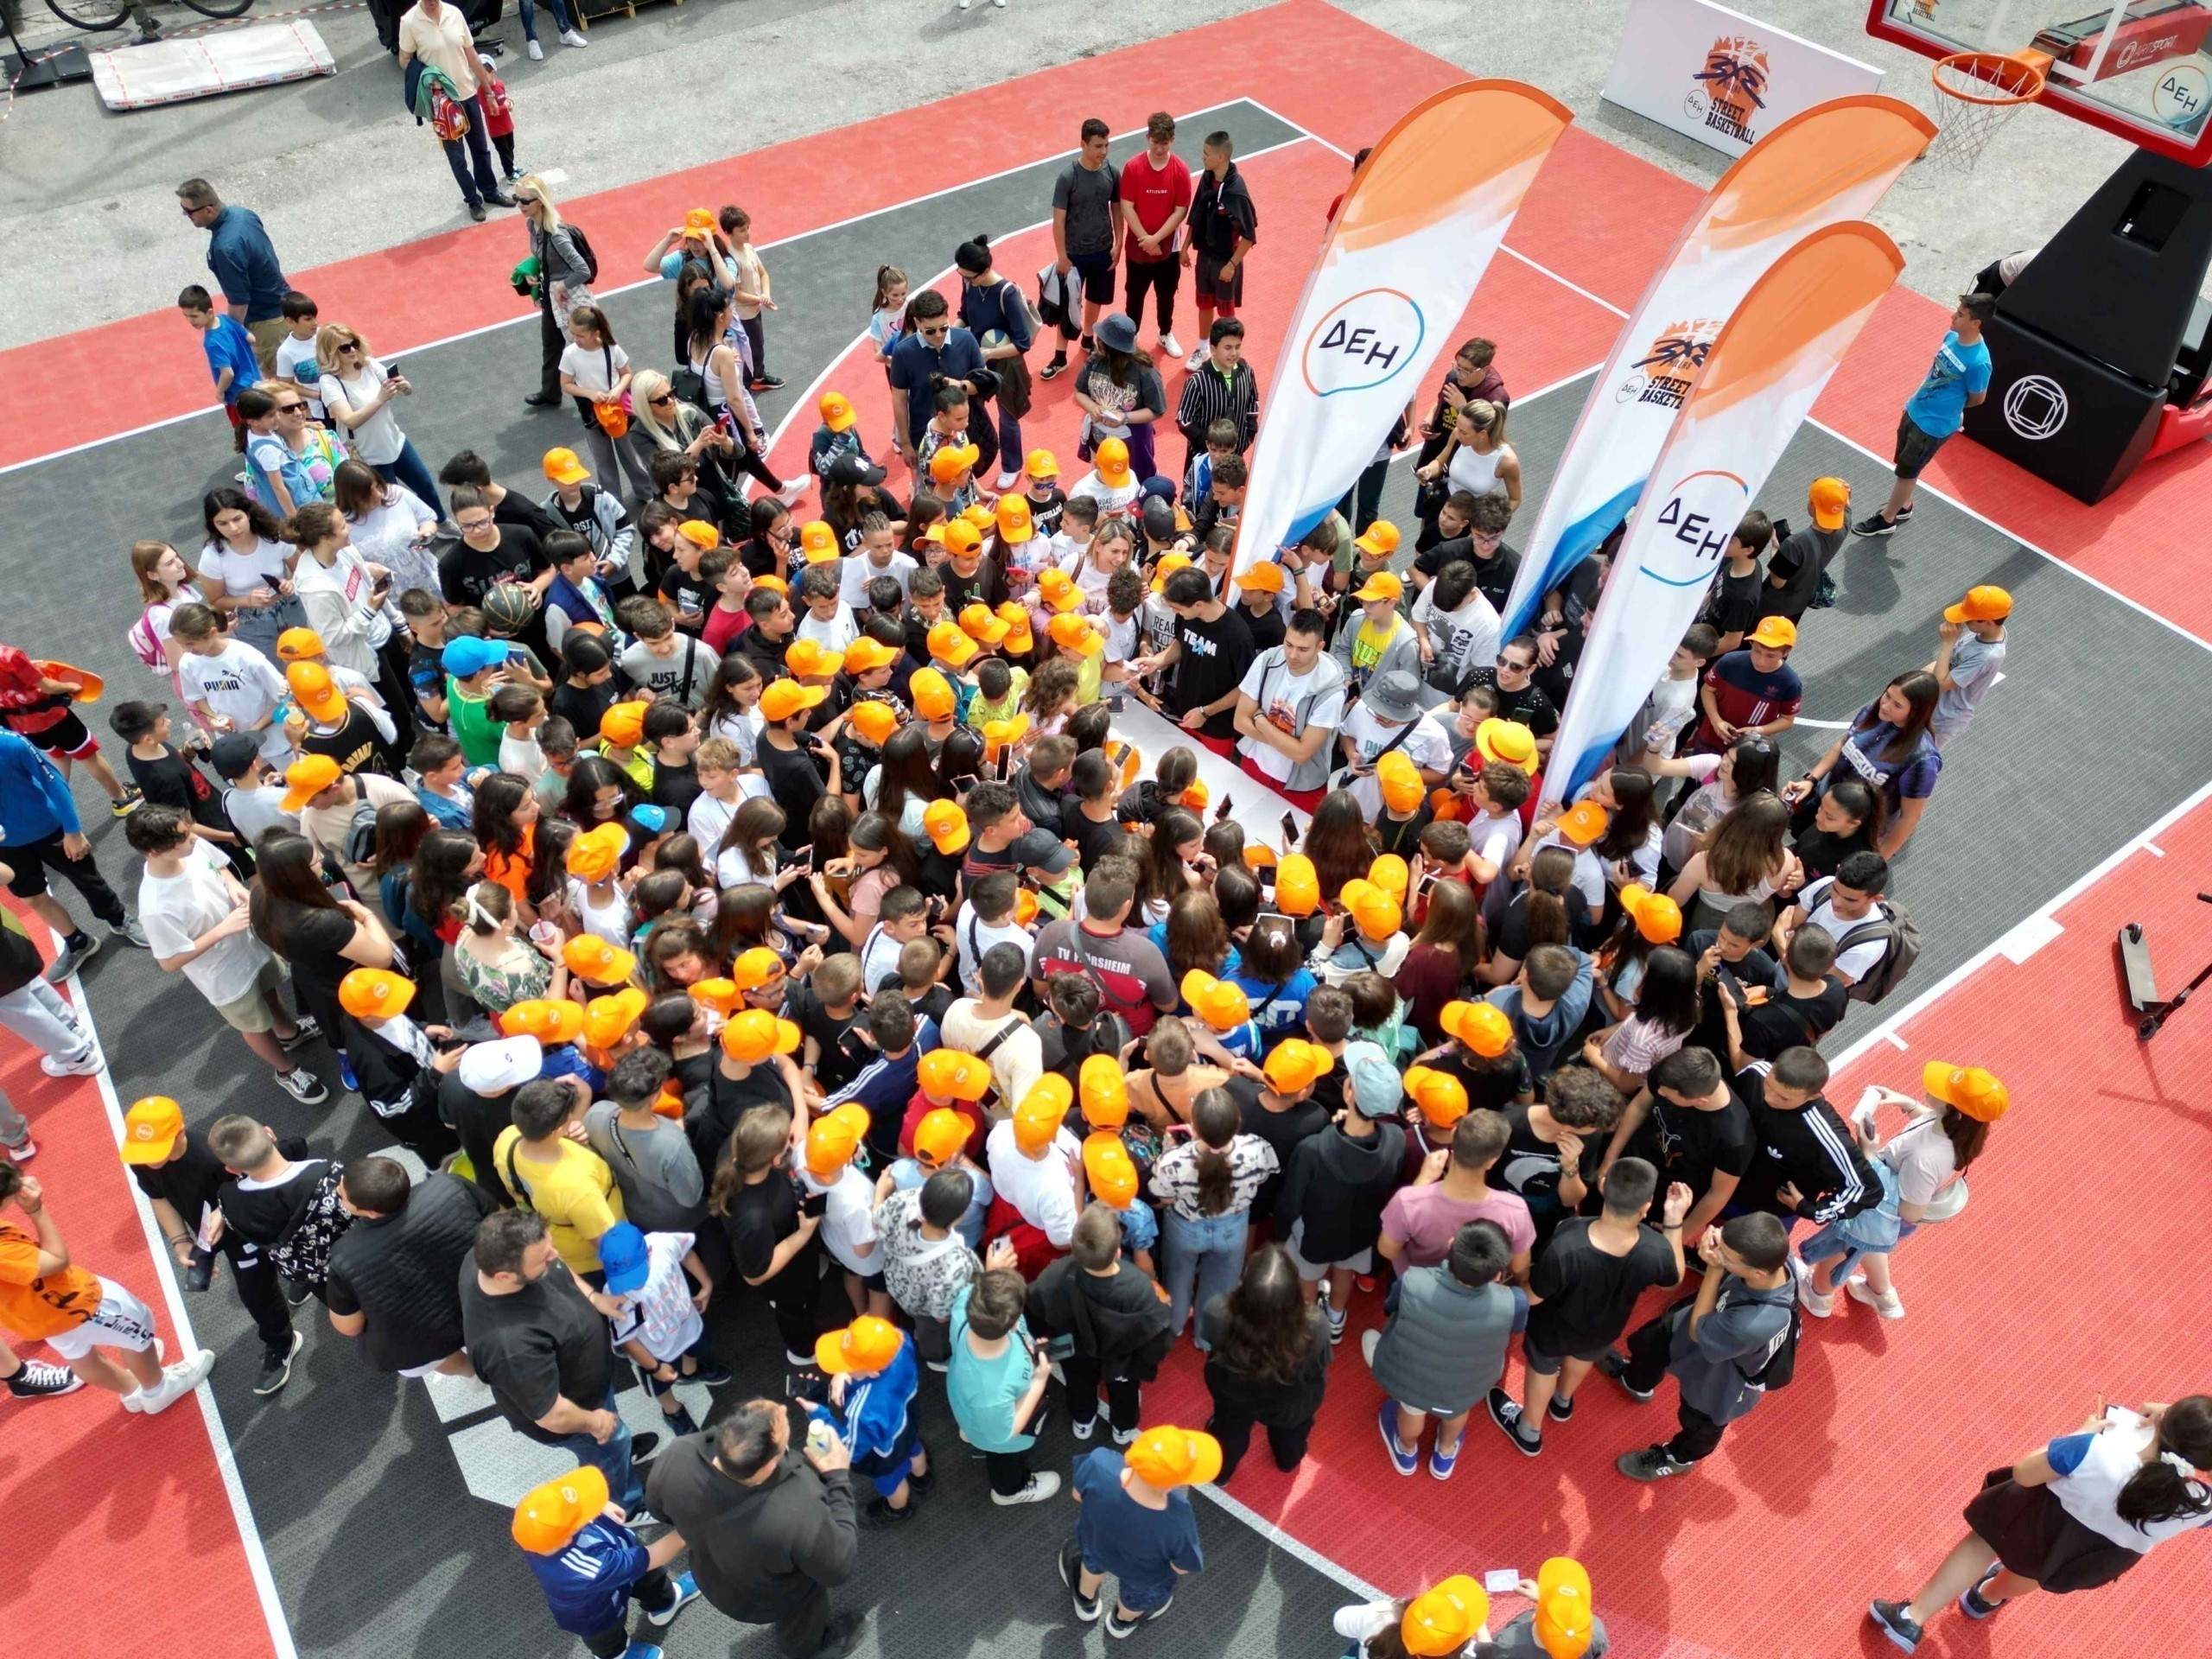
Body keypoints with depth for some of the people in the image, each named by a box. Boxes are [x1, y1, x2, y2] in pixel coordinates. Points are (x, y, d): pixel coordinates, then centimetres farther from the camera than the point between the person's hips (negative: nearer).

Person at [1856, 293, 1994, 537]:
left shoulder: (1978, 362, -29)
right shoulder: (1952, 336, -8)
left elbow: (1977, 398, -12)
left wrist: (1950, 407, 4)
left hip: (1933, 425, -7)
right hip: (1914, 410, 7)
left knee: (1906, 471, 9)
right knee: (1904, 463, 23)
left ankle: (1887, 520, 27)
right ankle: (1903, 506, 45)